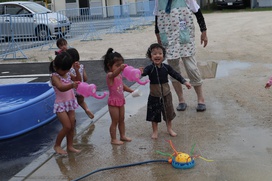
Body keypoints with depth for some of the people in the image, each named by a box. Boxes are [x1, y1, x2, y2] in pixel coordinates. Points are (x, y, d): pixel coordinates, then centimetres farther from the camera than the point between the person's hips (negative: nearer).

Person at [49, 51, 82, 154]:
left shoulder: (68, 74, 5)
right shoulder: (55, 76, -16)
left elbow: (78, 80, 11)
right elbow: (61, 88, -32)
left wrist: (77, 71, -6)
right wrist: (72, 85, -50)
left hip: (70, 103, 7)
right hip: (61, 104, -7)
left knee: (72, 126, 8)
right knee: (67, 126, -10)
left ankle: (70, 146, 20)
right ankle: (57, 145, 9)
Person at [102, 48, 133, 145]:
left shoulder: (119, 75, 7)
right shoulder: (110, 75, -19)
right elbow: (114, 74, -45)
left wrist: (131, 91, 7)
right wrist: (120, 68, -64)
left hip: (121, 100, 8)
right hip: (113, 101, -8)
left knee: (121, 119, 18)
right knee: (115, 121, 1)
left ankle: (123, 136, 31)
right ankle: (113, 139, 13)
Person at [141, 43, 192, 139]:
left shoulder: (166, 67, -6)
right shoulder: (150, 68, -16)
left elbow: (175, 74, 0)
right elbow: (144, 72, -34)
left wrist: (185, 82, -7)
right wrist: (141, 73, -58)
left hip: (166, 94, 3)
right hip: (154, 96, -3)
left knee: (168, 112, 18)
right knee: (154, 114, 8)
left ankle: (169, 128, 39)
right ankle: (155, 131, 26)